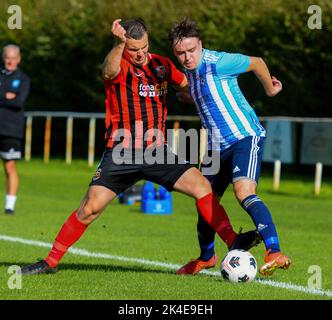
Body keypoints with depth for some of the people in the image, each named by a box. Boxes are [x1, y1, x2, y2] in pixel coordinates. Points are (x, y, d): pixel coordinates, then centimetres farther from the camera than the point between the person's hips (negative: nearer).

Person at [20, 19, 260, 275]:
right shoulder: (119, 66, -8)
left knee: (202, 186, -12)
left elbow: (188, 84, 28)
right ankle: (50, 262, 4)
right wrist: (120, 43, -52)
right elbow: (109, 73, -35)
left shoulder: (161, 64, 8)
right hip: (121, 153, -4)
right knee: (90, 208, -9)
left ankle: (233, 243, -9)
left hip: (156, 152, 4)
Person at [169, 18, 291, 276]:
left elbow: (257, 63, -1)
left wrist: (270, 89, 13)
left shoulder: (217, 63, -17)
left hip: (246, 136, -8)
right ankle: (206, 257, 38)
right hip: (218, 145, 8)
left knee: (244, 192, -30)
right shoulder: (190, 71, 8)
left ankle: (276, 254, -38)